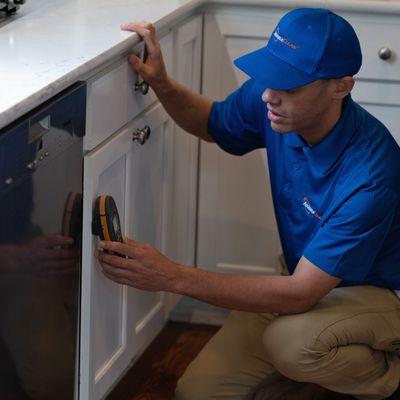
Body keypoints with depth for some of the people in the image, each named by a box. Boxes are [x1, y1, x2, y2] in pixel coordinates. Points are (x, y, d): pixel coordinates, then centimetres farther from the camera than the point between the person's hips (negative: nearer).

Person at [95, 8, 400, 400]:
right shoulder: (269, 103, -14)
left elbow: (301, 294, -35)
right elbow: (211, 123, 12)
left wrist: (174, 277, -39)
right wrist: (162, 84, -11)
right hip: (305, 282, 6)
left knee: (290, 340, -38)